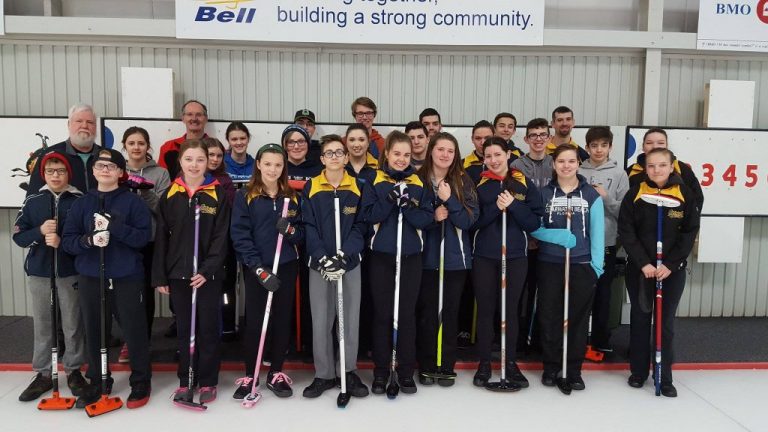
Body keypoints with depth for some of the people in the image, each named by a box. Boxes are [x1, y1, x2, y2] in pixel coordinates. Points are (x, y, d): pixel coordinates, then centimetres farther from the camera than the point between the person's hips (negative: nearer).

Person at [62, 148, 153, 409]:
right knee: (94, 333, 11)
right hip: (90, 278, 3)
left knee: (135, 331, 2)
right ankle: (98, 382, 28)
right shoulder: (81, 204, 8)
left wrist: (114, 227, -23)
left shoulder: (133, 202, -2)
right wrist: (88, 240, -17)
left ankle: (141, 382, 19)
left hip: (127, 278, -3)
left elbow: (144, 236, -10)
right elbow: (68, 240, 4)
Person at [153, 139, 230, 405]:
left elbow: (221, 236, -7)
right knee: (183, 329, 11)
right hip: (178, 273, 2)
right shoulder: (170, 195, 4)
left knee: (208, 328, 6)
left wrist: (208, 269, -16)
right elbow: (161, 237, 4)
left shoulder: (218, 194, -3)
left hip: (209, 274, -2)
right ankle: (185, 380, 24)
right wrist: (159, 276, 1)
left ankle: (208, 382, 18)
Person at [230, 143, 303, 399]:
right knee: (254, 322, 2)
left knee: (283, 321, 8)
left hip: (286, 267, 3)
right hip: (255, 268, -2)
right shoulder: (245, 196, -3)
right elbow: (240, 236, -9)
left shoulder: (293, 197, 7)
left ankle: (276, 373, 23)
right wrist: (260, 269, -17)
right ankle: (249, 375, 18)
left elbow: (301, 234, 8)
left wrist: (290, 230, -16)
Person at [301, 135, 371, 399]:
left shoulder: (359, 187, 3)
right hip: (319, 265, 0)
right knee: (320, 321, 4)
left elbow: (361, 226, -3)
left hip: (350, 263, 0)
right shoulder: (311, 188, 2)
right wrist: (323, 258, -16)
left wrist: (343, 255, -16)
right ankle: (324, 375, 19)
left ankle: (349, 372, 21)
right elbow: (309, 227, -3)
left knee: (351, 320, 5)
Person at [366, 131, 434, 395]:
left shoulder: (419, 184, 6)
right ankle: (381, 371, 17)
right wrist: (390, 199, -21)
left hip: (411, 256, 1)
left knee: (407, 313, 6)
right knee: (382, 314, 5)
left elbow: (426, 219, -2)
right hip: (381, 256, -1)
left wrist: (408, 205, -19)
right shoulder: (375, 181, 1)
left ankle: (406, 371, 18)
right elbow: (370, 217, -8)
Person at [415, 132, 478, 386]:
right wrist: (432, 217, -17)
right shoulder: (418, 180, -1)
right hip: (426, 257, -1)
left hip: (456, 258, 1)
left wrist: (449, 200, -17)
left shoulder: (464, 182, 3)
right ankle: (426, 367, 20)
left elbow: (470, 220, -4)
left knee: (450, 312, 8)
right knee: (426, 312, 5)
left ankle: (447, 367, 20)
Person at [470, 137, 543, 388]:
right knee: (485, 310, 6)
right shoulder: (478, 185, 1)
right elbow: (473, 222, -4)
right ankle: (484, 364, 18)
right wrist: (496, 207, -18)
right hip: (484, 257, 0)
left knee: (511, 310, 8)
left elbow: (534, 222, -2)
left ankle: (511, 363, 22)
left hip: (515, 257, 0)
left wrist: (513, 206, -16)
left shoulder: (525, 184, 2)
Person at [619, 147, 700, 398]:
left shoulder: (685, 195, -3)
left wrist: (670, 265, -12)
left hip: (673, 270, 0)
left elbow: (689, 233, -3)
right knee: (640, 320, 9)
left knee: (666, 323, 5)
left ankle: (665, 377, 15)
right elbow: (626, 232, -6)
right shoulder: (635, 194, -4)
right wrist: (643, 263, -14)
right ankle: (638, 372, 23)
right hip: (639, 269, 0)